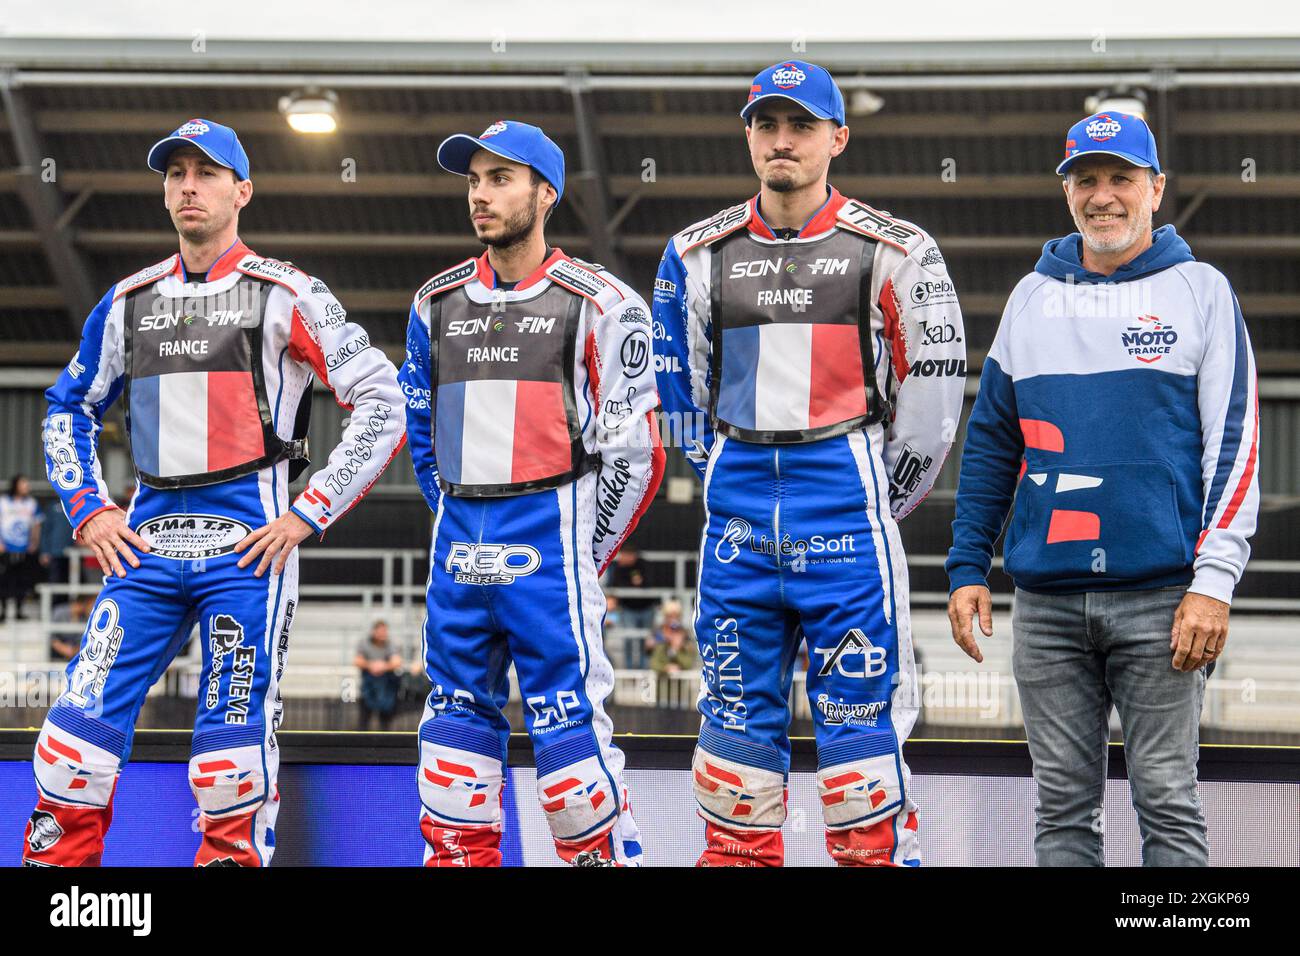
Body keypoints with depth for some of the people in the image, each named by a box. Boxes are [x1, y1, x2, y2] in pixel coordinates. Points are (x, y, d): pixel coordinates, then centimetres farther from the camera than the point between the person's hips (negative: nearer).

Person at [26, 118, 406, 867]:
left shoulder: (287, 296, -2)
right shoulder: (130, 302, 13)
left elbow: (384, 405, -4)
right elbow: (70, 410, 24)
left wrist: (310, 514, -7)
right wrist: (88, 510, 10)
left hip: (247, 544, -4)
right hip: (147, 543, 4)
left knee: (235, 732, -4)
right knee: (85, 717, -4)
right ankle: (55, 856, 4)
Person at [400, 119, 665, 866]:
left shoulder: (598, 303, -5)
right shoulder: (438, 303, 12)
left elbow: (637, 451, -6)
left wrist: (584, 555, -3)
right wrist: (459, 525, 15)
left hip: (549, 536, -6)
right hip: (461, 549, 6)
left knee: (569, 717, -9)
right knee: (458, 718, 7)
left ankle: (608, 854, -3)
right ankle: (457, 857, 12)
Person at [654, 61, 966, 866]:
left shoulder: (894, 252, -1)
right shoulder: (700, 255, 9)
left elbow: (932, 388, 2)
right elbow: (683, 389, 18)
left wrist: (881, 502, 6)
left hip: (845, 506, -4)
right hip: (739, 517, 4)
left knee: (861, 711, -6)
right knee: (738, 707, 6)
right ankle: (735, 855, 12)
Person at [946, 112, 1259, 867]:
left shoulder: (1199, 291, 3)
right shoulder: (1033, 297, 13)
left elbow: (1235, 443, -2)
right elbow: (991, 443, 17)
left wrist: (1213, 583, -10)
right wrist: (968, 568, 9)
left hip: (1158, 599, -3)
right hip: (1048, 599, 3)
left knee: (1168, 800, -4)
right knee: (1063, 806, 5)